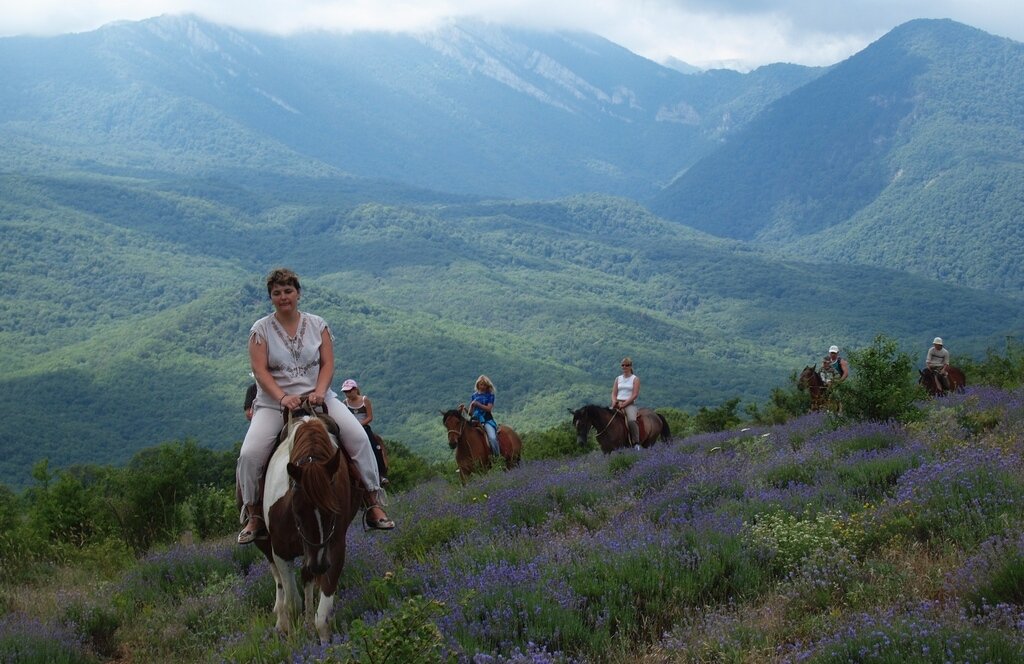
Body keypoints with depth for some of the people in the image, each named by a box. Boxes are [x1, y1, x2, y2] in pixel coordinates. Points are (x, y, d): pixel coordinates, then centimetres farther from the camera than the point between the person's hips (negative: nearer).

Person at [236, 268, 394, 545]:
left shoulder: (317, 325, 6)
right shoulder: (261, 330, 1)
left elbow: (328, 363, 1)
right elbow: (260, 370, -8)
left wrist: (319, 391, -17)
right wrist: (282, 397, -23)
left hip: (317, 397, 1)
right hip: (273, 402, -1)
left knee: (358, 437, -19)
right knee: (250, 454, -22)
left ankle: (373, 504, -10)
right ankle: (254, 516, -3)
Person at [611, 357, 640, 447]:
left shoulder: (635, 379, 4)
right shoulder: (618, 379, 17)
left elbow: (635, 395, -6)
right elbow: (614, 393, 14)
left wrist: (624, 404, -15)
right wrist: (614, 402, -8)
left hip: (630, 403, -4)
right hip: (618, 403, 4)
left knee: (631, 421, -32)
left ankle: (636, 443, -27)